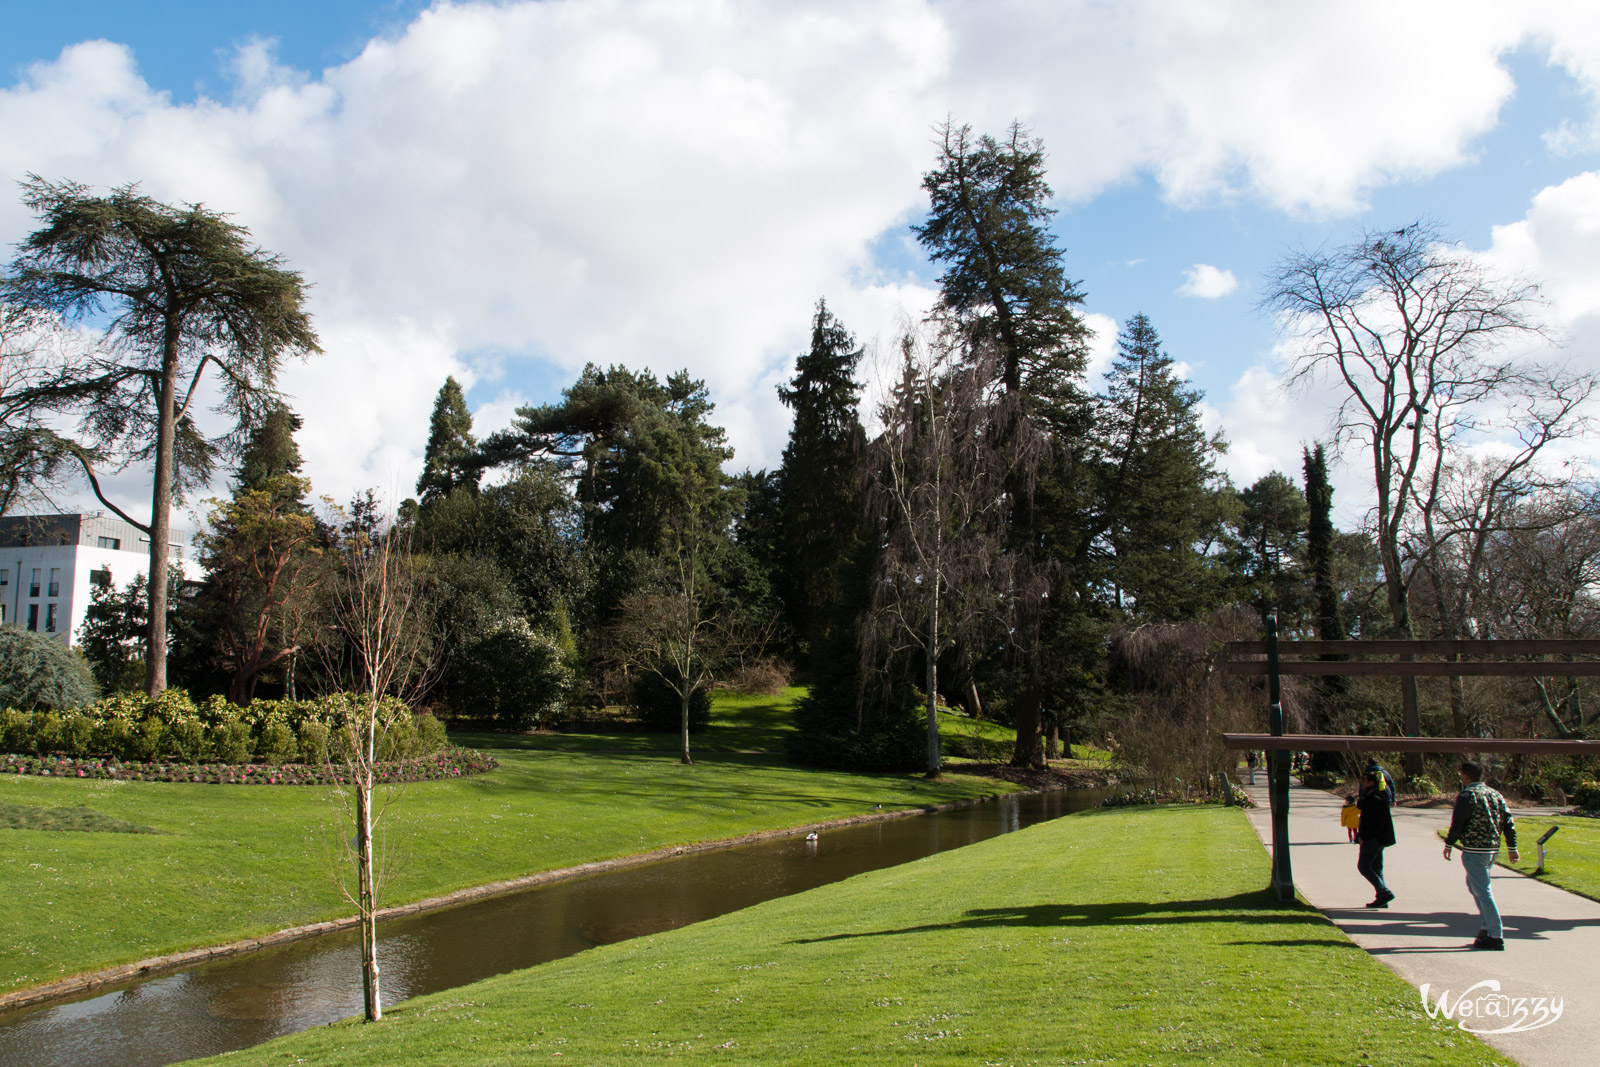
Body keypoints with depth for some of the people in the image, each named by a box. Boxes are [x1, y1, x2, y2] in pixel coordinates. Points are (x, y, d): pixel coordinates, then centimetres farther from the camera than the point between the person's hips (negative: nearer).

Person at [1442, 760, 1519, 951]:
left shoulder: (1466, 795, -11)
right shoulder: (1495, 794, 11)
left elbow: (1457, 823, -12)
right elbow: (1508, 822, 10)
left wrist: (1448, 844, 0)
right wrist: (1512, 847, 14)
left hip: (1474, 850, -8)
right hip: (1493, 849, 8)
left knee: (1483, 891, -6)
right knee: (1473, 884, 23)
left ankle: (1496, 937, -7)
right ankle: (1490, 926, 21)